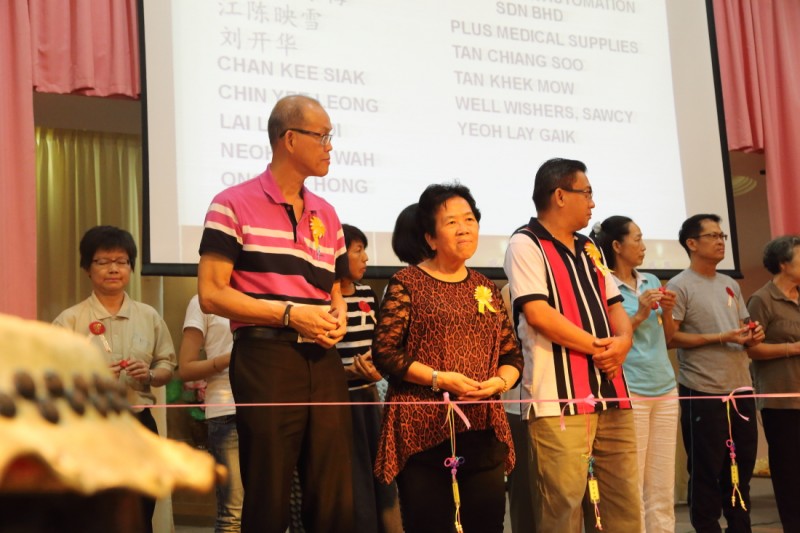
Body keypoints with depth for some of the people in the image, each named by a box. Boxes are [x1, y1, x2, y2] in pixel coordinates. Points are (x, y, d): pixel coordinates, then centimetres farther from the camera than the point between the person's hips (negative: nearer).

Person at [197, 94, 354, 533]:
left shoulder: (327, 215, 17)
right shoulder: (233, 205, -2)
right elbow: (211, 295, -7)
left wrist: (338, 318, 0)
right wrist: (289, 314, -14)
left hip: (323, 361, 6)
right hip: (265, 358, -5)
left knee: (334, 496, 8)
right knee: (268, 496, 2)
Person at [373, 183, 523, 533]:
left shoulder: (486, 288, 15)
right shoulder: (407, 283, -1)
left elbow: (512, 355, 16)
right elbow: (384, 352, -7)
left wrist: (500, 381, -5)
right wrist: (439, 379, -15)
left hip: (483, 432, 5)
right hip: (423, 432, -5)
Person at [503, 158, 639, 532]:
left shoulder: (589, 249, 20)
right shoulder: (526, 244, -5)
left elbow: (614, 306, 19)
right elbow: (537, 313, -15)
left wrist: (622, 342, -4)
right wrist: (597, 346, -10)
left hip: (611, 394, 8)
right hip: (559, 399, -8)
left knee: (624, 502, 10)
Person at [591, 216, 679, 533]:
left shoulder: (652, 281, 13)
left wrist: (667, 312, 2)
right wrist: (639, 314, -13)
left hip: (666, 389, 6)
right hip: (629, 391, -6)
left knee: (663, 486, 8)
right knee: (632, 489, -3)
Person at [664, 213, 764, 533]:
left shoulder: (730, 285, 16)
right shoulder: (679, 286, -7)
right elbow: (670, 338, -13)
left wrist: (751, 338, -1)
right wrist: (721, 338, -17)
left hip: (740, 389, 7)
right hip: (703, 392, -7)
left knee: (742, 467, 13)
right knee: (707, 472, 0)